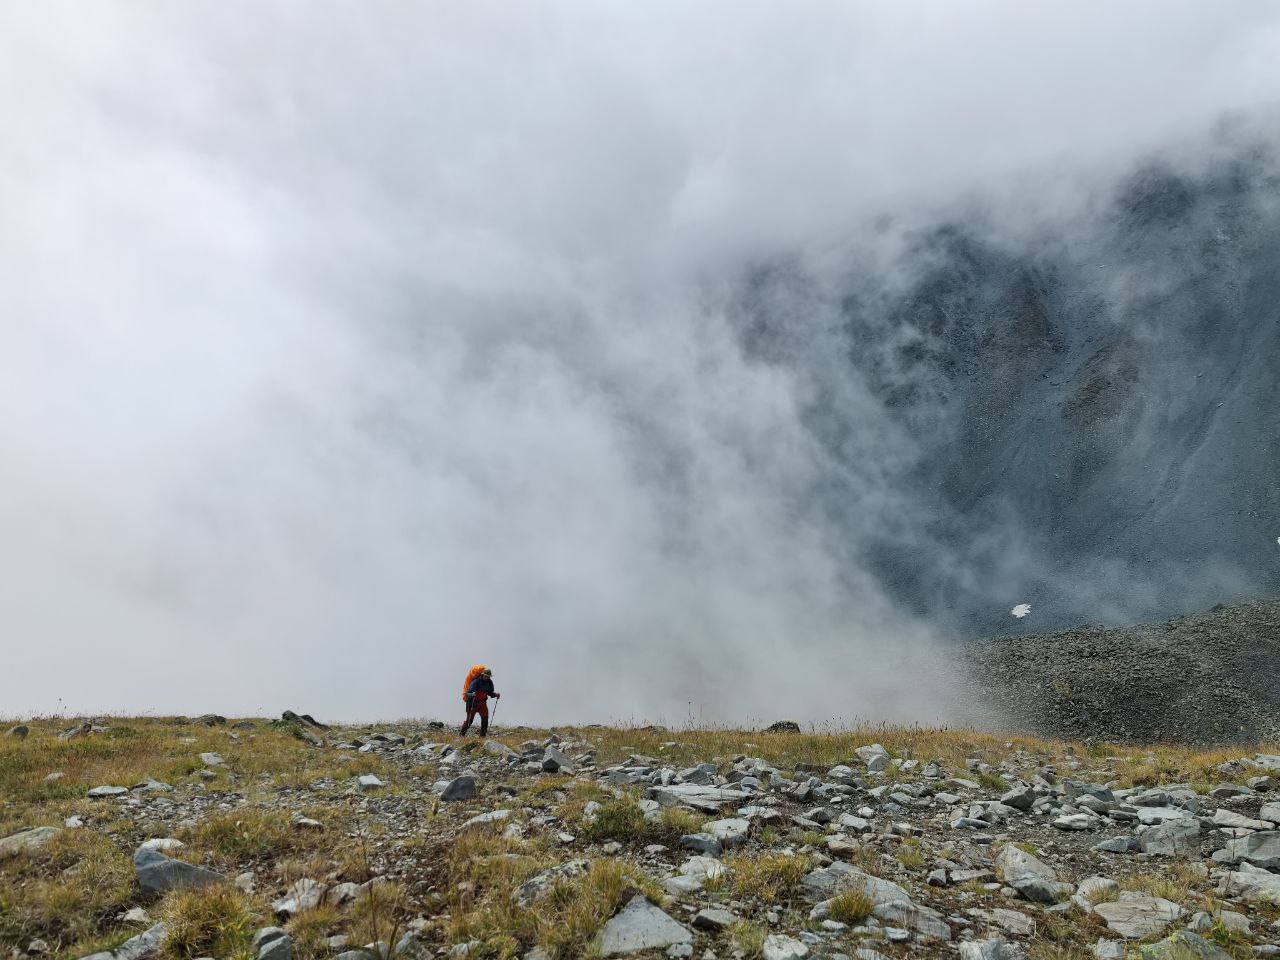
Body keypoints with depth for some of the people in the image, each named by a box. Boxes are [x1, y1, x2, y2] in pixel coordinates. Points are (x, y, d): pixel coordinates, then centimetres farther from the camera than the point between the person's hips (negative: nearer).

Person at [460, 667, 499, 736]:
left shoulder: (489, 682, -4)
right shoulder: (476, 682, -22)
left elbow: (491, 693, 9)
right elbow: (468, 693, -23)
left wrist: (495, 694, -11)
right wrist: (472, 694, -45)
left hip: (482, 703, 4)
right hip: (473, 703, -4)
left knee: (485, 717, -11)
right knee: (469, 719, -2)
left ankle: (483, 734, -1)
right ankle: (462, 733, 15)